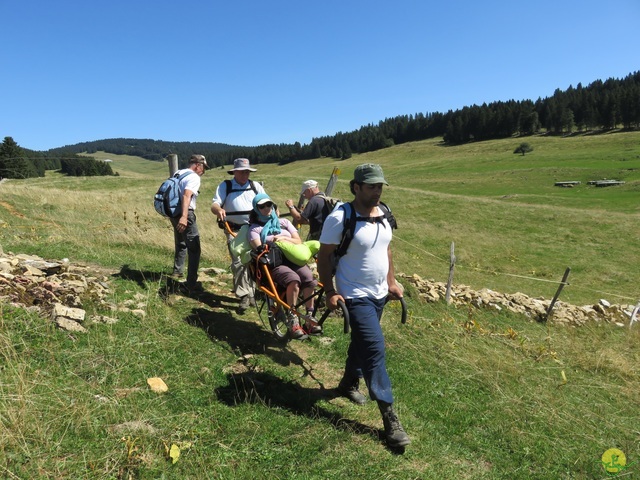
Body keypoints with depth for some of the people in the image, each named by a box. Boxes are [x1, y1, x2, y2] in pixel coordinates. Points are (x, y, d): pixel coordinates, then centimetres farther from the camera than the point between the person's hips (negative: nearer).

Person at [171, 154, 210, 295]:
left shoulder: (178, 173, 14)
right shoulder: (194, 177, -12)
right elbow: (187, 195, -28)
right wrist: (184, 217, -38)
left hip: (174, 213, 9)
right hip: (185, 214, -9)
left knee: (181, 244, 28)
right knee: (194, 249, -6)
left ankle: (178, 270, 44)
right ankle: (191, 284, -9)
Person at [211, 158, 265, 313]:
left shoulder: (256, 186, 13)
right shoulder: (225, 186, 6)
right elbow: (214, 204, -5)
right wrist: (219, 210, -29)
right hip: (234, 230, -2)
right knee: (238, 262, -12)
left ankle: (250, 293, 20)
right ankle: (244, 296, -8)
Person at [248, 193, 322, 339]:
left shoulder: (284, 222, 24)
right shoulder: (255, 228, 15)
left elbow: (298, 242, 13)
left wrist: (284, 238, -2)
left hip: (292, 259, 3)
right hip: (273, 263, -3)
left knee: (309, 277, -30)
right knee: (294, 280, -36)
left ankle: (309, 318, -18)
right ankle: (293, 322, -27)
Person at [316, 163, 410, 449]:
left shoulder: (383, 214, 2)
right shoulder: (340, 218, -20)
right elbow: (324, 256, -14)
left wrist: (391, 281, 14)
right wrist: (330, 291, -18)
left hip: (379, 294, 8)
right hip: (355, 296, -7)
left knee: (362, 342, 22)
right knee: (375, 349, -11)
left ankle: (349, 384, 45)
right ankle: (390, 419, -2)